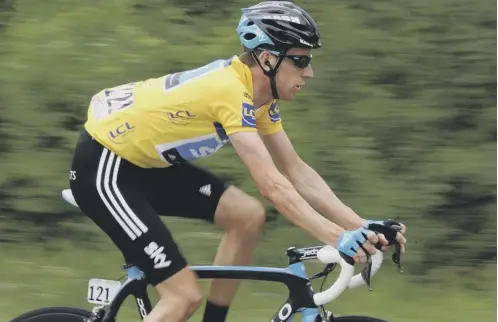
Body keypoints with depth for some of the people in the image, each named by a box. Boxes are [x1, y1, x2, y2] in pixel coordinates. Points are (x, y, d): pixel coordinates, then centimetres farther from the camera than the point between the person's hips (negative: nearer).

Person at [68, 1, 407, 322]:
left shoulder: (258, 93, 1)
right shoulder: (231, 90, -27)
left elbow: (297, 173, 4)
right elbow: (272, 185, -33)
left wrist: (361, 226, -5)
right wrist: (337, 238, -36)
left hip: (144, 163, 9)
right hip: (102, 168, -9)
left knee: (249, 216, -1)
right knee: (186, 295, -12)